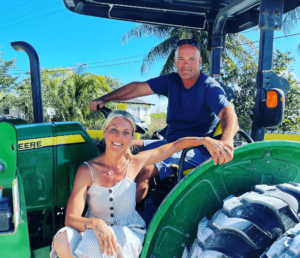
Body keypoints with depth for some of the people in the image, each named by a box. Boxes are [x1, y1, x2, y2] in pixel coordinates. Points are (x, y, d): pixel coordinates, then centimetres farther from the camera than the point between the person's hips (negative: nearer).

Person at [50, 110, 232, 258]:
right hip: (95, 231, 1)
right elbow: (71, 218, -17)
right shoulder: (87, 170, -12)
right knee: (63, 240, -31)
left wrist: (206, 140, -19)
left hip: (128, 234, 0)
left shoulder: (135, 163, -7)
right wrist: (94, 223, -39)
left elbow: (176, 145, -3)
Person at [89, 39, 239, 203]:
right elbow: (137, 88, 5)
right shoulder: (171, 81, 7)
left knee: (145, 170, -29)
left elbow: (228, 113, -28)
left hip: (196, 151, -7)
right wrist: (104, 99, -1)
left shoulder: (210, 87, -12)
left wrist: (226, 141, -50)